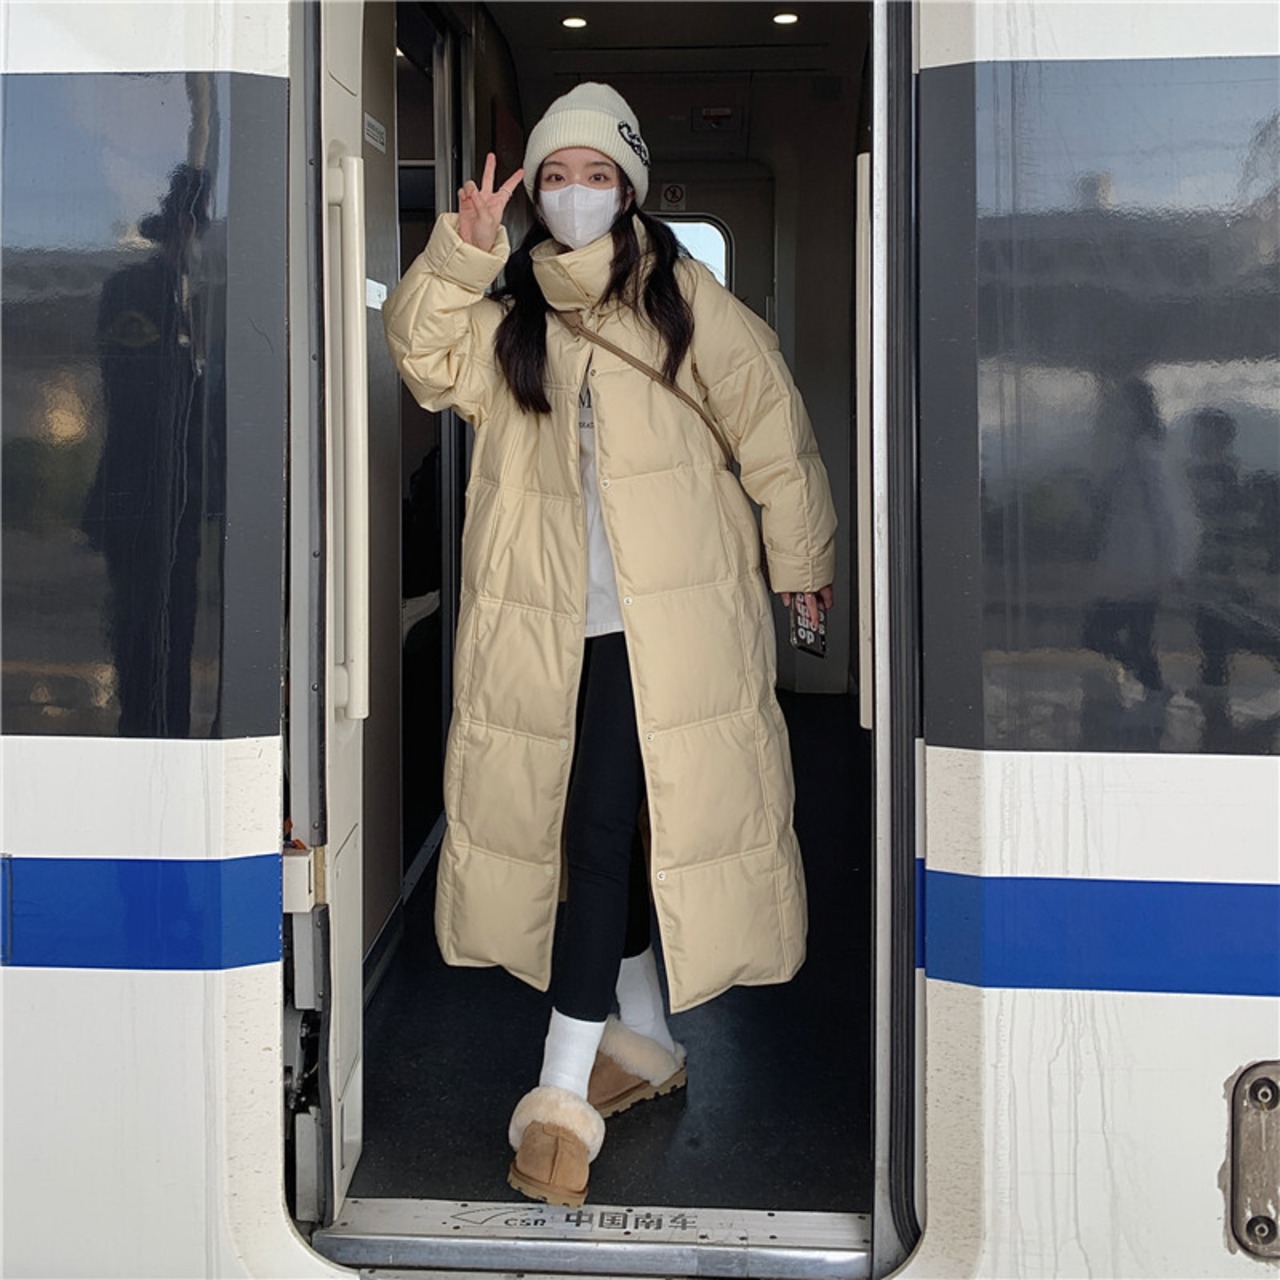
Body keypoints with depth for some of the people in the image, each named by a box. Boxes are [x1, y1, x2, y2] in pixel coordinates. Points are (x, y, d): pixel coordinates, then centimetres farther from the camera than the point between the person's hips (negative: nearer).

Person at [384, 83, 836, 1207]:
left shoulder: (685, 299, 3)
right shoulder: (504, 317, 13)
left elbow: (770, 424, 8)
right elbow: (425, 354, -5)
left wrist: (802, 555, 12)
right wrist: (462, 251, -20)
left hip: (664, 620, -4)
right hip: (545, 627, 4)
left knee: (604, 830, -11)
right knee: (604, 829, 14)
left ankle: (565, 1094, -8)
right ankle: (644, 1039, 31)